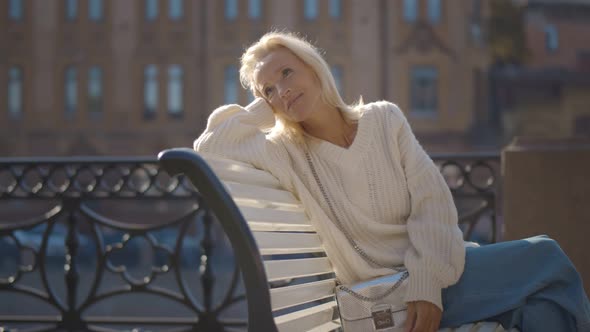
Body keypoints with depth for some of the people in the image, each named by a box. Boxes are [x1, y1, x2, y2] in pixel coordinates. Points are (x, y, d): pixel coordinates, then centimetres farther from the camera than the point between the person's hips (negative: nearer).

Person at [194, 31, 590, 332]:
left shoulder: (385, 119, 3)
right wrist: (266, 106, -4)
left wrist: (426, 285, -17)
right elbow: (210, 145, -14)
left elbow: (431, 205, -4)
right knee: (545, 258, -11)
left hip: (431, 266, 4)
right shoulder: (285, 154, -2)